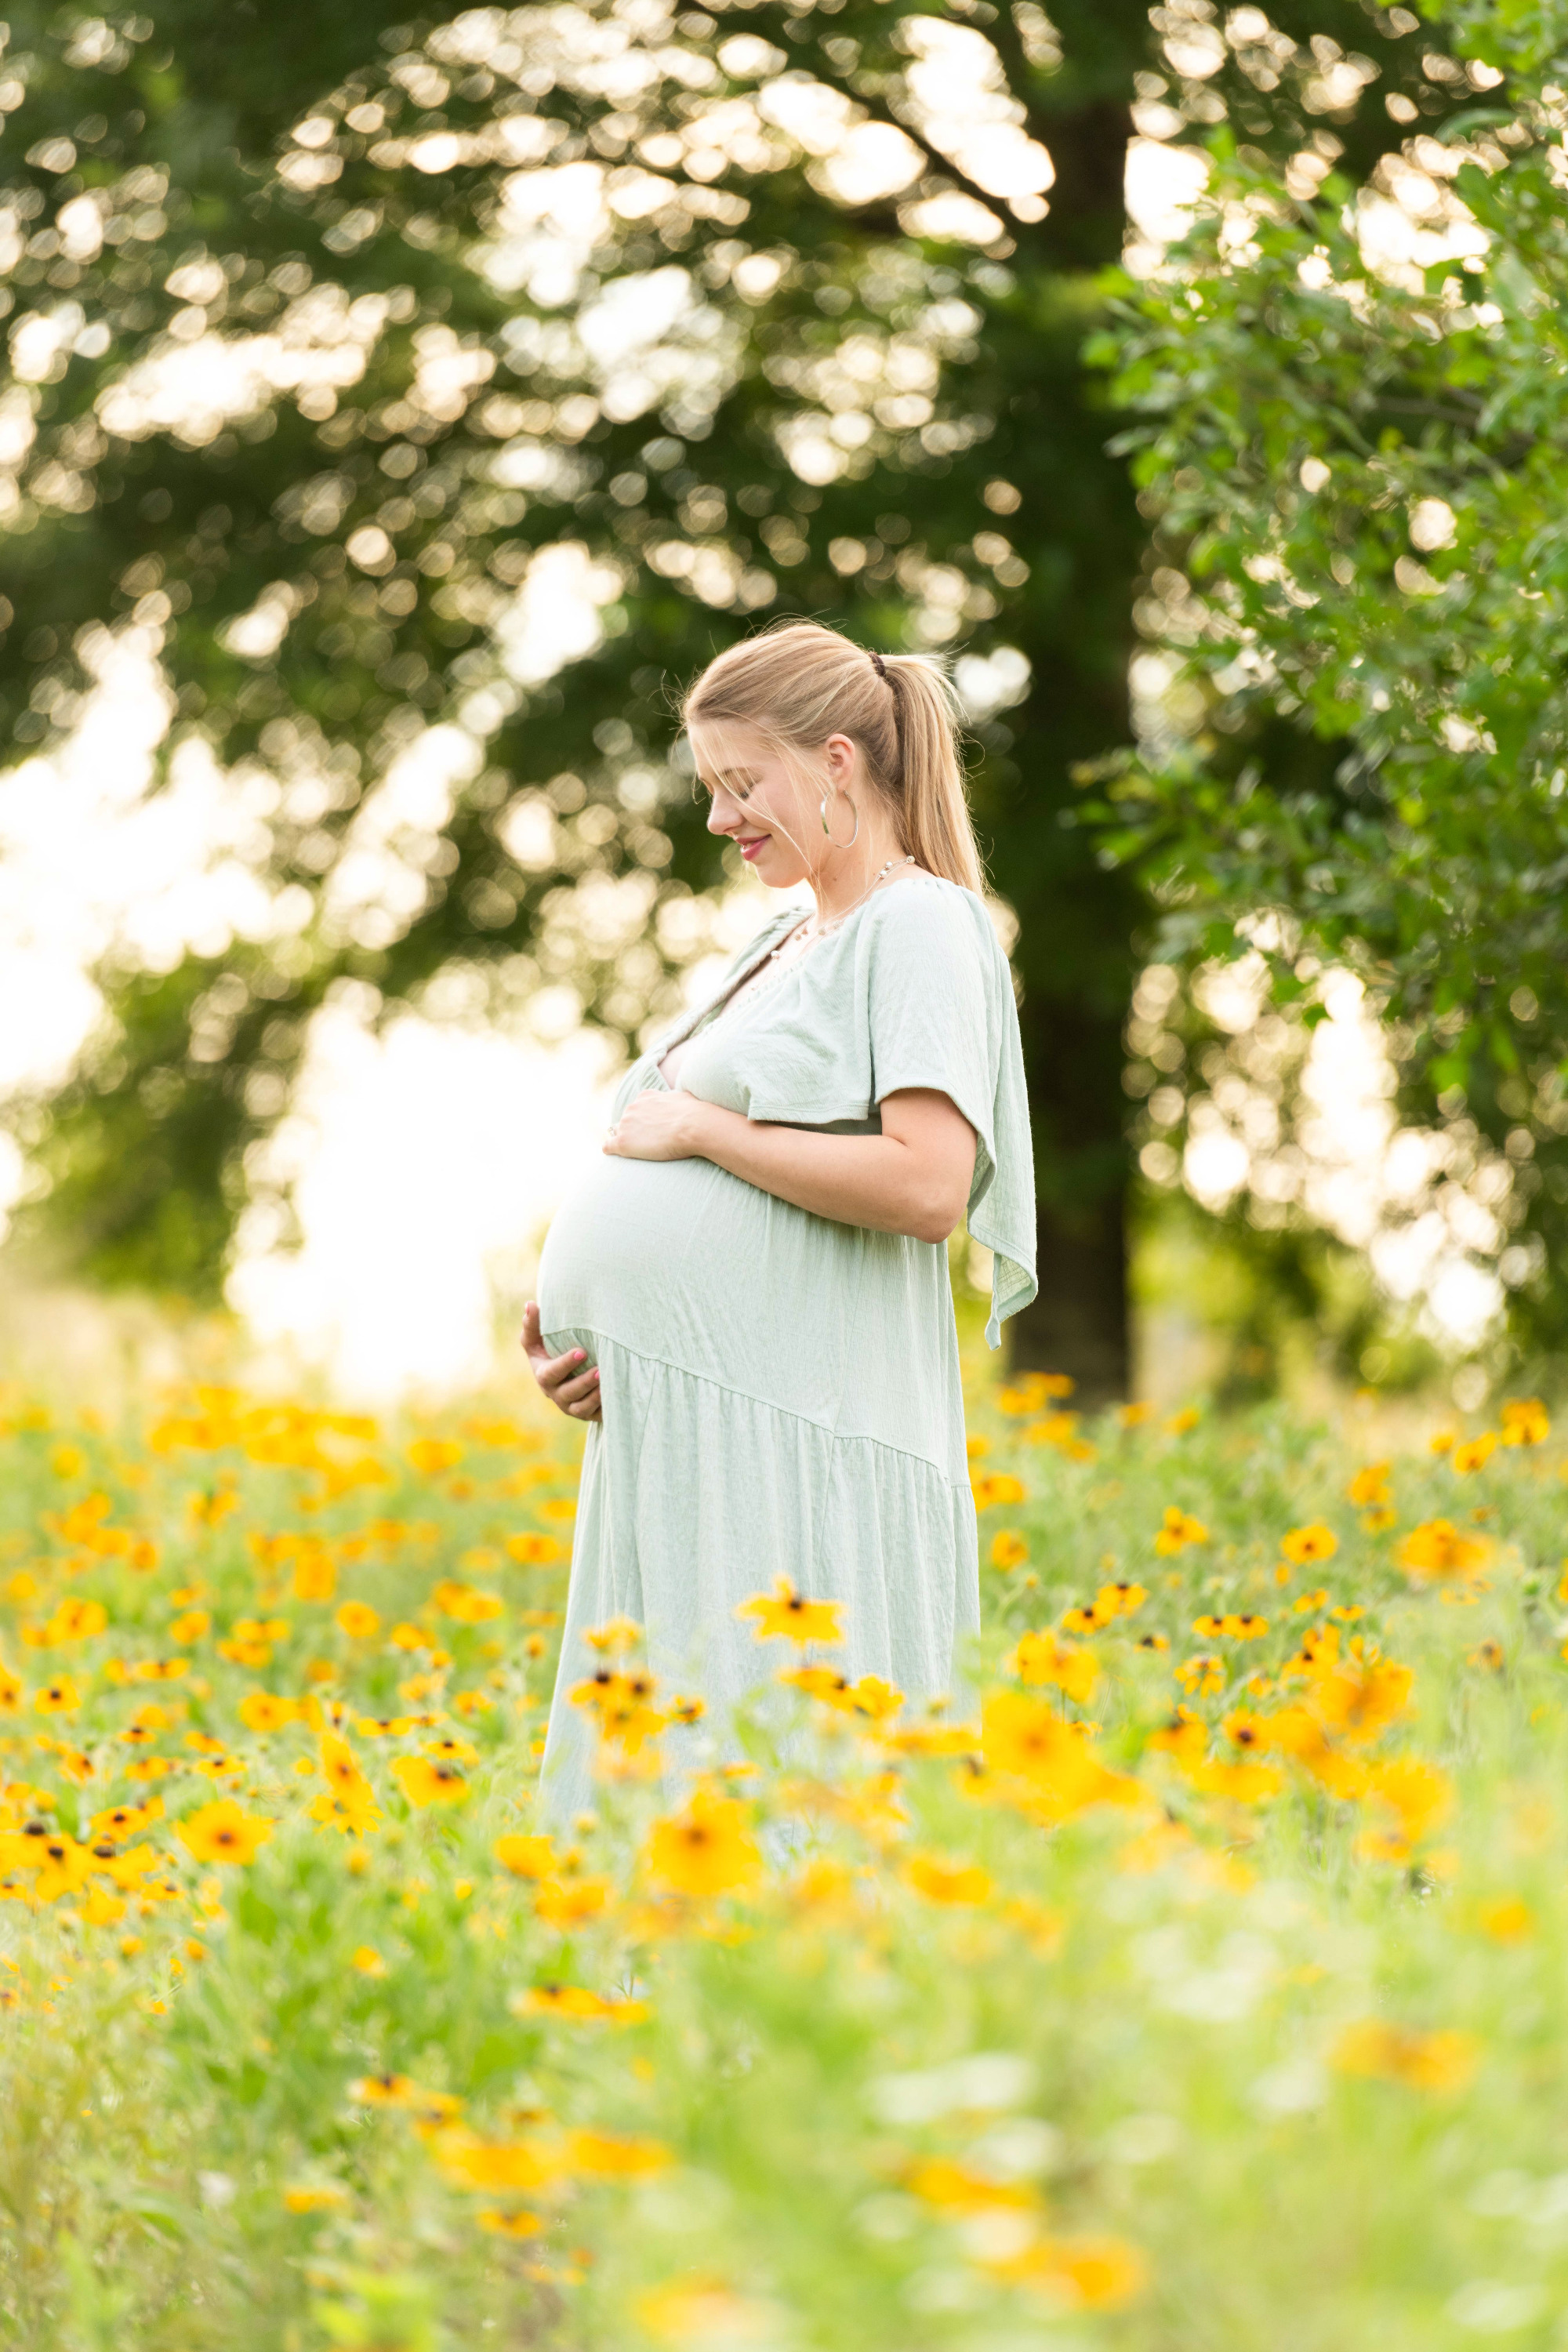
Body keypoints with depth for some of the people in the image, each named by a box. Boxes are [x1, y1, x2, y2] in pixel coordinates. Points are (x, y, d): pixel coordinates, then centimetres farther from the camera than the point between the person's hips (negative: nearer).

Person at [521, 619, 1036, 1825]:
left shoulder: (920, 925, -6)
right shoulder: (787, 940, 21)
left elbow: (929, 1185, -19)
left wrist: (701, 1128, -12)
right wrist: (582, 1331, 11)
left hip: (802, 1448, -9)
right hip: (688, 1438, 9)